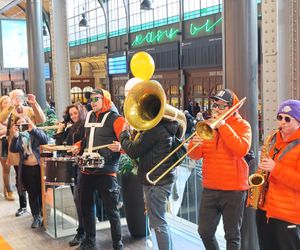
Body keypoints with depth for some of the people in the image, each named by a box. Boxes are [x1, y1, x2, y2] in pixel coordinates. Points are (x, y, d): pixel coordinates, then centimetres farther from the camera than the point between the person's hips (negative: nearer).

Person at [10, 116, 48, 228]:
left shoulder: (37, 132, 2)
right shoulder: (18, 136, 8)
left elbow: (45, 140, -17)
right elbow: (13, 149, -7)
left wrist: (33, 129, -25)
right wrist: (15, 136, -20)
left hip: (39, 167, -2)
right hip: (26, 169, 2)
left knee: (42, 192, 5)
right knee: (32, 194, 7)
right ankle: (36, 218, 15)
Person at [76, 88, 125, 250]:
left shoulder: (115, 119, -7)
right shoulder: (89, 117, 16)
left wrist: (120, 147, -33)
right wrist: (78, 146, 12)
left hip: (106, 171, -7)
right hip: (87, 170, 8)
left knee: (111, 210, -1)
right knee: (86, 206, 16)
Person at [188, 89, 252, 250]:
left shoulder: (242, 125, -3)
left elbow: (242, 149, -23)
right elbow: (195, 156, 5)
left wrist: (223, 126, -21)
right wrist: (194, 145, -18)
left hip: (233, 190, -4)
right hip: (209, 188, 4)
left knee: (232, 235, 7)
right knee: (205, 232, 8)